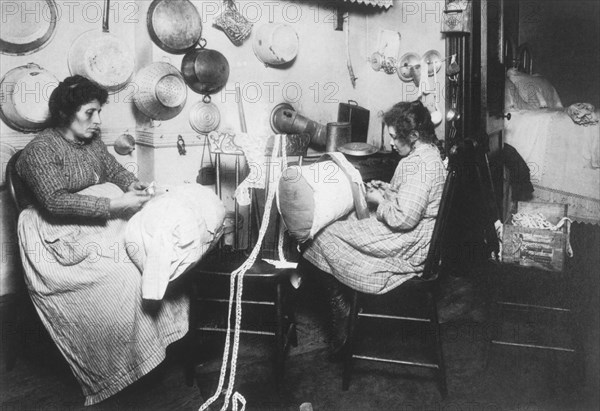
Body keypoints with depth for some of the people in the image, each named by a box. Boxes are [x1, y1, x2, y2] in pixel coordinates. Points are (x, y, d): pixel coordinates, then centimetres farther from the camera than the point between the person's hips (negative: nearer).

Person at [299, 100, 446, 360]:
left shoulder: (418, 164, -24)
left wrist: (379, 201, -12)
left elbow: (404, 218, -28)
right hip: (413, 242, 11)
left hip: (408, 249, -11)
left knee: (325, 238, -6)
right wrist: (386, 190, 8)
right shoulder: (427, 153, 10)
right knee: (342, 223, 13)